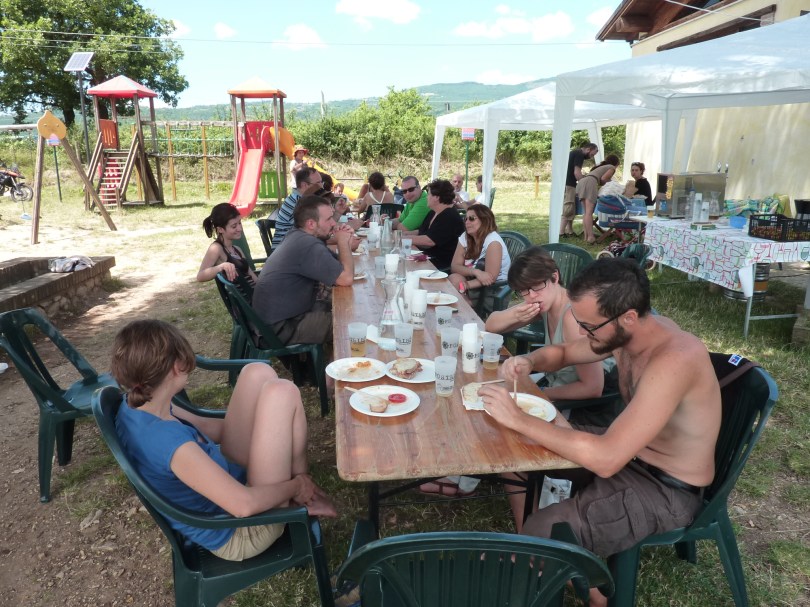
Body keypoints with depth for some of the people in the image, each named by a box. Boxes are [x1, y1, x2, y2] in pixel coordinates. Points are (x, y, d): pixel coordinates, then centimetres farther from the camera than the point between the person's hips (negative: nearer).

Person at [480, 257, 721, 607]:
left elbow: (605, 459, -40)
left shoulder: (674, 361, -34)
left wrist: (519, 420, -34)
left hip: (667, 489, -8)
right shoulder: (629, 331, -9)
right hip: (628, 450, 8)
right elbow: (562, 353, 10)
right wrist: (530, 362, -13)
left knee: (543, 533, -19)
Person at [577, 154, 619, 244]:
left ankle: (586, 236, -2)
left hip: (581, 182, 7)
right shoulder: (612, 167, 16)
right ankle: (590, 237, -20)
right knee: (589, 211, -15)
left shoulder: (600, 166, 39)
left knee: (585, 212, 5)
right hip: (590, 182, -7)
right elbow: (603, 178, 2)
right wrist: (603, 184, 20)